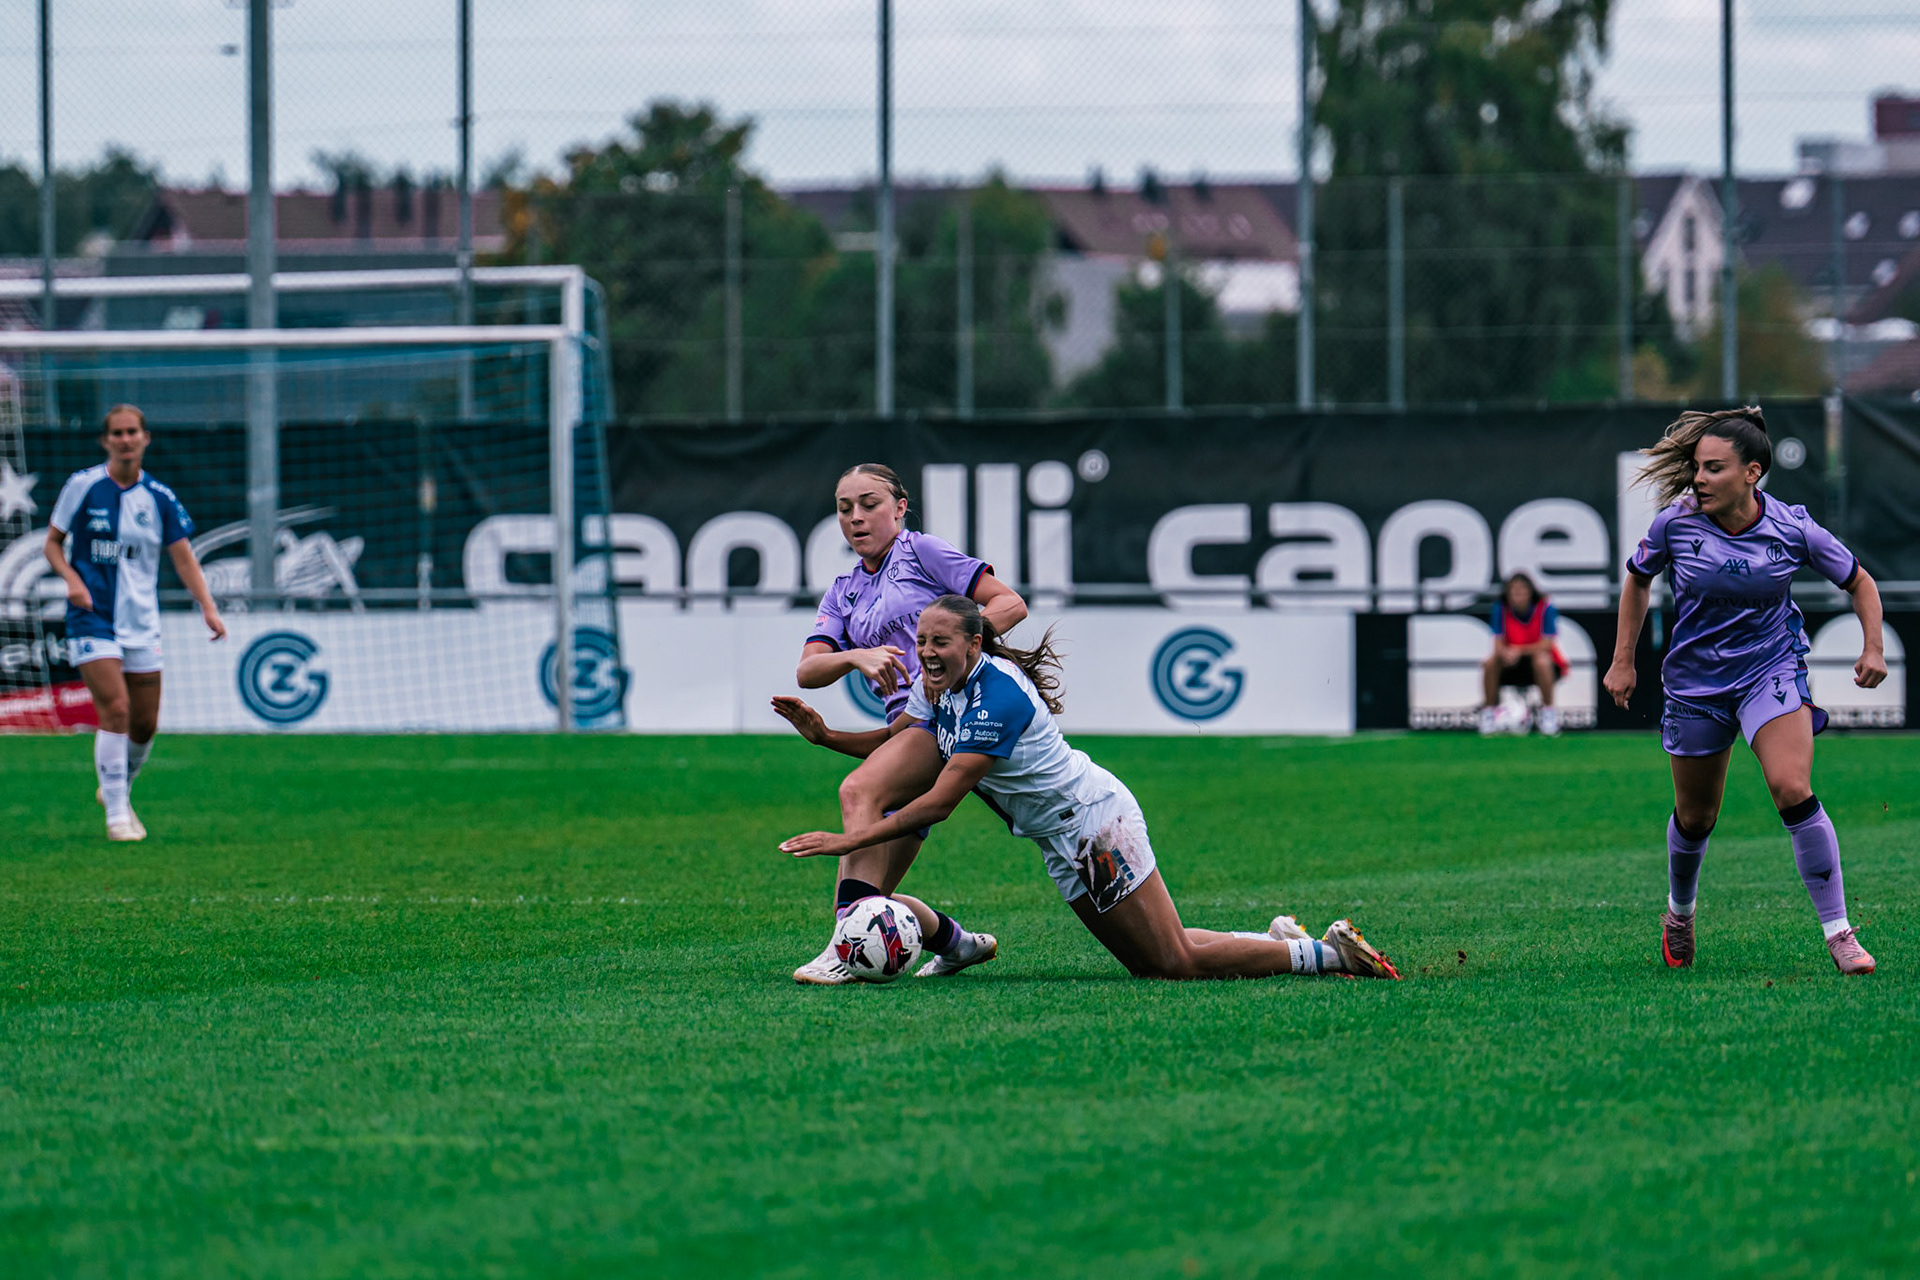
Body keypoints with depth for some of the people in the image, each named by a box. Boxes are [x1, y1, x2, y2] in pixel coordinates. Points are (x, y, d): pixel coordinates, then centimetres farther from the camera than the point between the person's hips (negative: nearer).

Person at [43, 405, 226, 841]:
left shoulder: (159, 497, 3)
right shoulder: (83, 485, -5)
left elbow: (183, 558, 4)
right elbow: (52, 542, 3)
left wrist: (207, 606, -9)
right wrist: (71, 578, -16)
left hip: (141, 623, 4)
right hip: (92, 620, -4)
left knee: (145, 724, 6)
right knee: (115, 708, -18)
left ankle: (116, 789, 34)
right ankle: (116, 813, -11)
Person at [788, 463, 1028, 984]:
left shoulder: (923, 551, 6)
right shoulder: (843, 593, 22)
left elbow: (1011, 604, -1)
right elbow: (807, 671, 8)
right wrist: (856, 657, -13)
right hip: (907, 722, 7)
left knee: (861, 790, -31)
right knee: (870, 899, -3)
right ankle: (957, 942, 19)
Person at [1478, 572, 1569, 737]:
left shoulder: (1546, 609, -17)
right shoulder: (1501, 610, -9)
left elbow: (1546, 644, -21)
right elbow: (1498, 644, -13)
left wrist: (1519, 650, -33)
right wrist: (1505, 653, -37)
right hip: (1514, 663, 3)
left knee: (1541, 661, -37)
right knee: (1490, 663, -24)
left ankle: (1548, 711, -21)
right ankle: (1489, 711, -7)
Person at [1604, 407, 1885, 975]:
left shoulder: (1792, 529, -13)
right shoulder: (1676, 523, -12)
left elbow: (1859, 582, 3)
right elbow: (1637, 578, 8)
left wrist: (1873, 647, -11)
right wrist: (1623, 661, 6)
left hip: (1772, 671, -2)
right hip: (1695, 682, 2)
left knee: (1792, 789, -24)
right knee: (1695, 818, 12)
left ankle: (1838, 931, -17)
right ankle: (1679, 911, 44)